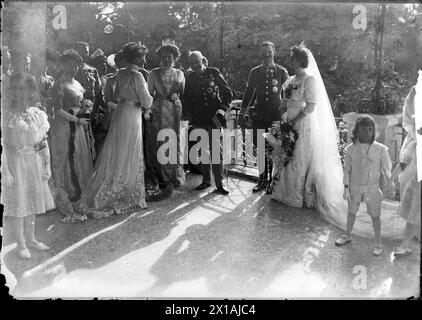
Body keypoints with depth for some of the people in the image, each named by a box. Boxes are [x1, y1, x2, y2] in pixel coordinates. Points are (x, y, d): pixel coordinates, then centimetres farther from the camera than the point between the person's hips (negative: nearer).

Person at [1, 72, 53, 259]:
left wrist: (47, 166, 5)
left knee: (33, 200, 14)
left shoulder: (38, 115, 2)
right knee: (17, 202, 4)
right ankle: (21, 243, 19)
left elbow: (44, 142, 7)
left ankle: (30, 238, 31)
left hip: (35, 161, 4)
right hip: (15, 161, -4)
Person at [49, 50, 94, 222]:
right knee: (65, 164, -4)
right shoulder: (60, 85, -8)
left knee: (81, 162, 7)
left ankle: (79, 199, 15)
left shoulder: (77, 84, 15)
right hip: (63, 127, -8)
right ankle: (67, 207, 1)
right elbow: (59, 111, -14)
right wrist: (77, 120, -19)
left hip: (77, 127, 8)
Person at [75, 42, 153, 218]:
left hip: (120, 112, 7)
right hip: (132, 117, -7)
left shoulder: (121, 73, 6)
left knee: (116, 156, 14)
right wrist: (146, 107, 6)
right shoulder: (137, 76, -17)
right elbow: (146, 101, -16)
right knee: (127, 159, 3)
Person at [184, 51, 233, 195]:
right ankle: (206, 180, 20)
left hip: (214, 117, -3)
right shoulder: (189, 78, 10)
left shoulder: (214, 73, 1)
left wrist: (222, 109, -8)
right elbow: (186, 98, 15)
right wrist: (188, 115, 3)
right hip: (198, 120, 3)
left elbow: (228, 93, 3)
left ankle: (219, 184, -1)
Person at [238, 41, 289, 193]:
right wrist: (242, 113, 12)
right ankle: (263, 179, 16)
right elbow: (248, 94, 14)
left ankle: (273, 181, 12)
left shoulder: (282, 72, 2)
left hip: (276, 115, -2)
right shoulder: (255, 72, 9)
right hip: (259, 115, 3)